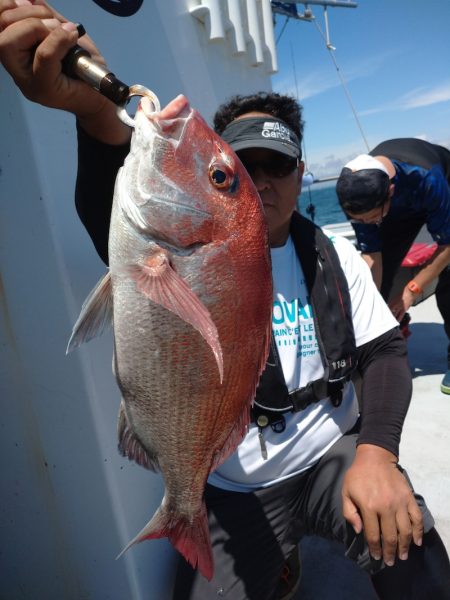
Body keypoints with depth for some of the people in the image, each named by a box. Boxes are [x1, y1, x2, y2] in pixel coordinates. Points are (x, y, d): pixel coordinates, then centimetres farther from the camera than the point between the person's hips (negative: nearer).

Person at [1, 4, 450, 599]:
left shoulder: (334, 256, 1)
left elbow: (385, 350, 1)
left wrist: (377, 452, -16)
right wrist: (101, 117, -53)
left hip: (336, 455, 2)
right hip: (235, 490, -1)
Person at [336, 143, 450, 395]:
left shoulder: (427, 177, -44)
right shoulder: (357, 191, -33)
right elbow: (371, 255, -26)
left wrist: (411, 290, -28)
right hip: (401, 207, 3)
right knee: (377, 276, -8)